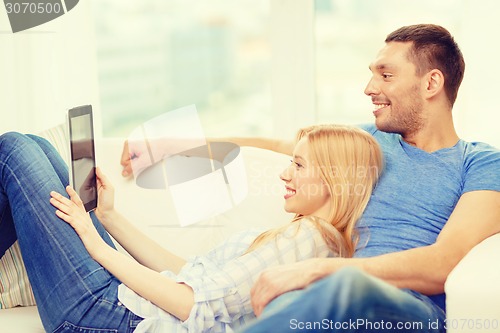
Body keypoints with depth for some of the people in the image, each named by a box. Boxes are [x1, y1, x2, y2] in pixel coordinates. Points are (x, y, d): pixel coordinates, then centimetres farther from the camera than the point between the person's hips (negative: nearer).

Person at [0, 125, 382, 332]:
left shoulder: (308, 238, -17)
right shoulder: (304, 235, 12)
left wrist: (98, 246, -14)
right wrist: (109, 217, 10)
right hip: (123, 296, 10)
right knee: (34, 146, 15)